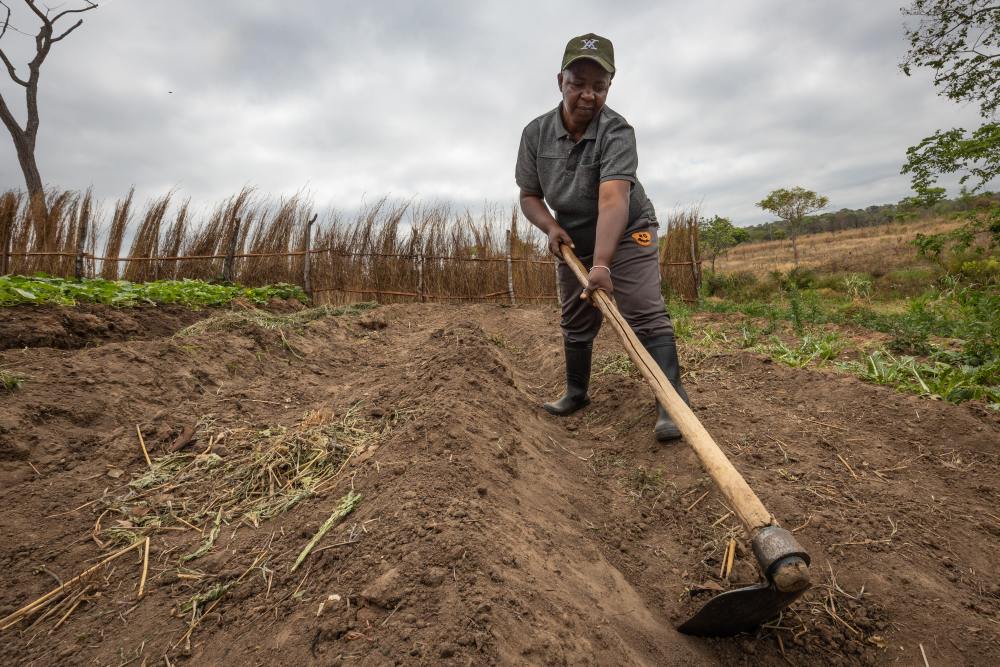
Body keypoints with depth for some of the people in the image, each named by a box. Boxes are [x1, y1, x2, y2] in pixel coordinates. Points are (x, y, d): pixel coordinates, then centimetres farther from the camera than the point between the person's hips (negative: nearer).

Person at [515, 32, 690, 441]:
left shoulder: (617, 131, -24)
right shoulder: (535, 133, -9)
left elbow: (613, 200, -37)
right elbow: (528, 196, -2)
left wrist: (601, 264, -48)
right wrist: (550, 227, -22)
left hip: (627, 235, -4)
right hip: (573, 241, 5)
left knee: (646, 315, -16)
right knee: (575, 322, 11)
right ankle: (576, 392, 28)